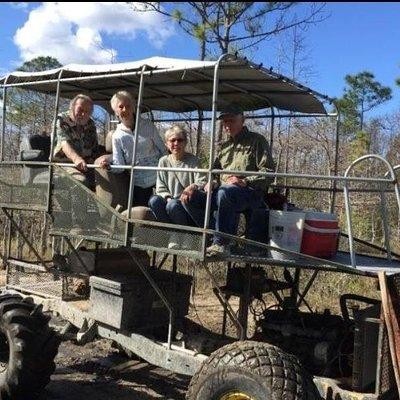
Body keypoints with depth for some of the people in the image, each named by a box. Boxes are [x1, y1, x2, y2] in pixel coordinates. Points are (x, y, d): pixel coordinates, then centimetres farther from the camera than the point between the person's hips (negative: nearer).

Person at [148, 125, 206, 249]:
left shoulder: (193, 161, 1)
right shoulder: (164, 161, 9)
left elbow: (203, 182, -8)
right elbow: (160, 188, 6)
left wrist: (193, 187, -32)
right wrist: (168, 197, -15)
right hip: (170, 201, 3)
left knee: (173, 205, -35)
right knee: (154, 200, -29)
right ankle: (173, 234, -15)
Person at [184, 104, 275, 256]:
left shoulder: (257, 141, 6)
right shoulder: (224, 146, 26)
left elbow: (268, 173, -3)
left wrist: (245, 182, -17)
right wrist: (212, 182, 6)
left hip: (250, 193, -6)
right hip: (222, 192, 7)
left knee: (225, 192, -39)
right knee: (191, 197, -15)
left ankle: (222, 243, -31)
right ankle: (215, 236, -18)